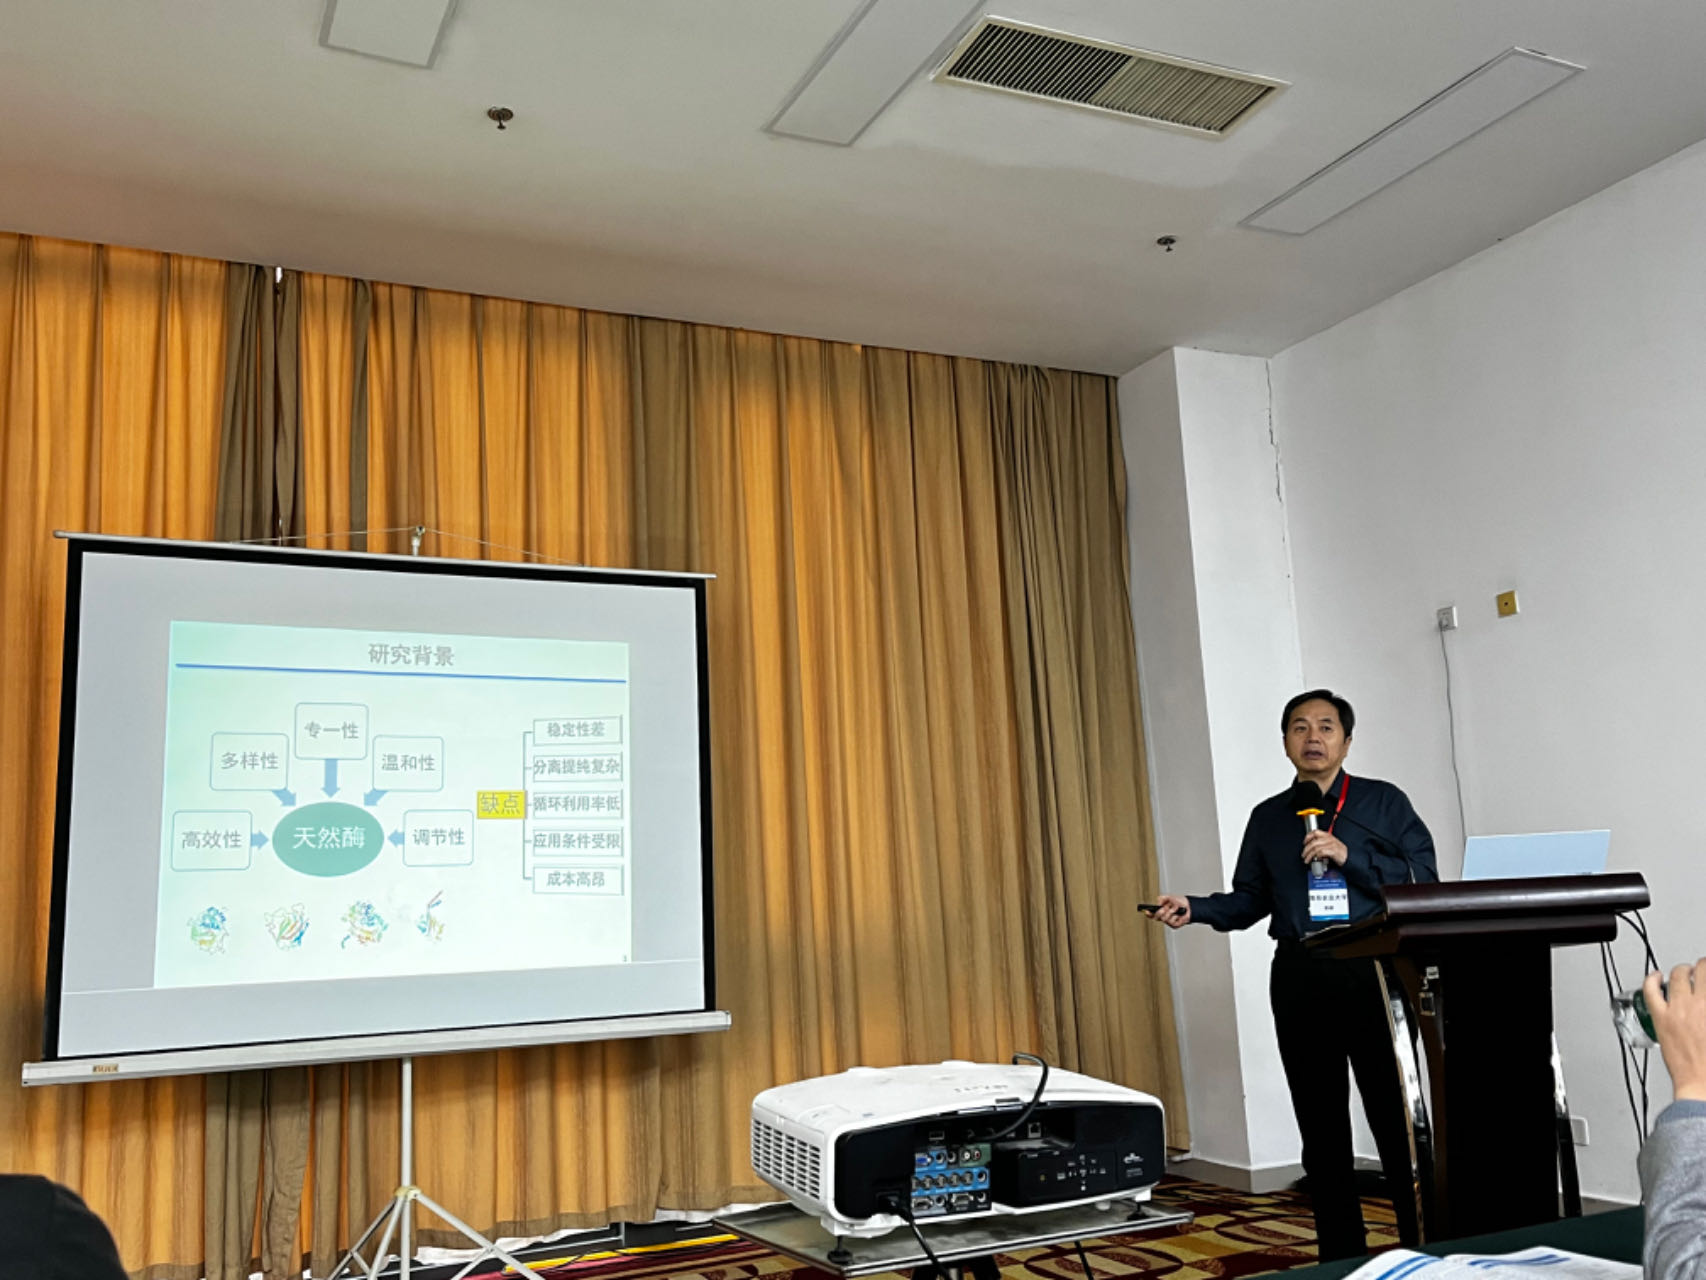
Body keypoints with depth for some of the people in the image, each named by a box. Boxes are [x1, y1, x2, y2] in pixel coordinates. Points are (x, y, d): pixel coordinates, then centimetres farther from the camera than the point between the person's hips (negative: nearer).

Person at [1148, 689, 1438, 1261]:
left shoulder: (1385, 802, 4)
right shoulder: (1268, 818, 14)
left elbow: (1424, 879, -6)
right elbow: (1249, 900, 14)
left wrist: (1350, 857, -15)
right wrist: (1195, 908, -2)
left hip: (1374, 973, -3)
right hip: (1300, 978, 3)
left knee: (1398, 1118, -2)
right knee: (1322, 1129, 9)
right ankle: (1342, 1258, 20)